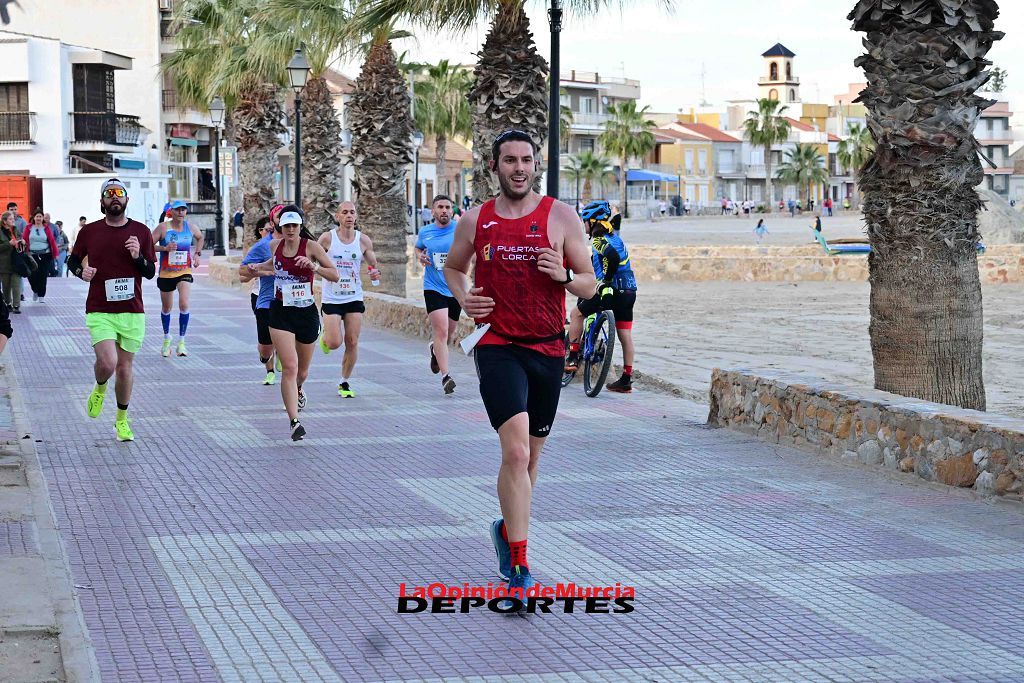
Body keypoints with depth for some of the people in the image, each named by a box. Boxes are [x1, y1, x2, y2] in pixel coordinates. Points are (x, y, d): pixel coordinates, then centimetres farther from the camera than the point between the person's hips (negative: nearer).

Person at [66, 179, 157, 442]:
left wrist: (138, 256, -14)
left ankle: (122, 419, 26)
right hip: (99, 311, -1)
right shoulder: (89, 232, 2)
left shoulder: (141, 232, 4)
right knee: (107, 363, -18)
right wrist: (81, 271, -5)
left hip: (132, 311, 1)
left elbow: (151, 272, 5)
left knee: (125, 366, 7)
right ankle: (100, 388, 19)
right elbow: (72, 260, 17)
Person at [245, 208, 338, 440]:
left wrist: (313, 267, -27)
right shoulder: (275, 245, 1)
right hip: (281, 313, 1)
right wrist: (257, 269, 9)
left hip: (307, 312, -1)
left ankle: (297, 390, 54)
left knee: (302, 371, 16)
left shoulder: (311, 246, -10)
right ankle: (295, 422, -16)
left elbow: (335, 275, -12)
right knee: (289, 367, -16)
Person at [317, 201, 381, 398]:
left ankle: (345, 382, 16)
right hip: (331, 298, -2)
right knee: (335, 343, -9)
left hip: (355, 298, 2)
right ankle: (325, 337, 28)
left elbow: (374, 266, 9)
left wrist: (375, 273, -13)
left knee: (352, 343, 0)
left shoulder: (363, 240, 0)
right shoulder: (327, 238, -7)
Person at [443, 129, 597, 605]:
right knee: (516, 451, -18)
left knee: (531, 456, 16)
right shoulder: (475, 221, 3)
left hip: (548, 350, 2)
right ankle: (519, 570, -15)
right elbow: (452, 266, 21)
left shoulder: (561, 217, 0)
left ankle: (508, 529, 44)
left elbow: (589, 285, 4)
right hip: (497, 347, -2)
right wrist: (463, 297, 0)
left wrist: (562, 275, -17)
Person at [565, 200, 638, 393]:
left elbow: (612, 255, -27)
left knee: (576, 313, 10)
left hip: (612, 290, -8)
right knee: (625, 336, 9)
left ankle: (573, 358, 8)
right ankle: (626, 380, 11)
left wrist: (606, 280, -19)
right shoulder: (614, 236, 20)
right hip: (630, 292, 8)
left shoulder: (598, 239, -8)